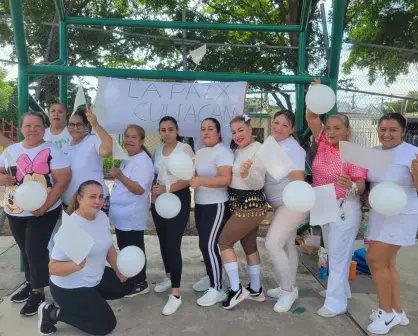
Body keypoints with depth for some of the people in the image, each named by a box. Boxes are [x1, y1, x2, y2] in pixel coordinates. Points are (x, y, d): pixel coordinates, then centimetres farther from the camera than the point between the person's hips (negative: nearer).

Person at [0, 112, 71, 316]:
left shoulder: (52, 152, -11)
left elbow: (63, 180, -17)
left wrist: (45, 206, -22)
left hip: (43, 212, -5)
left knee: (36, 249, -4)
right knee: (25, 250, 18)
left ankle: (38, 292, 12)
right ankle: (30, 284, 35)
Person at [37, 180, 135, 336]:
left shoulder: (102, 216, -5)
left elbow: (108, 247, 9)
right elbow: (53, 267, -27)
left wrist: (119, 270, 2)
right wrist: (75, 265, -44)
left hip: (96, 278, 8)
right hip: (70, 287, -8)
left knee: (126, 285, 17)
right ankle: (53, 313, 5)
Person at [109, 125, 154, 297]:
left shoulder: (142, 162, -20)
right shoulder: (128, 160, 12)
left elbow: (139, 189, -29)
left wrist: (120, 176, -37)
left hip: (132, 218, -10)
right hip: (122, 216, 10)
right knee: (125, 249, 20)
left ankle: (140, 283, 18)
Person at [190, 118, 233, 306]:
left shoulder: (223, 152, -15)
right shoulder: (200, 153, 13)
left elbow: (226, 179, -25)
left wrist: (201, 181, -31)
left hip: (217, 206, -9)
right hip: (200, 205, 9)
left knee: (209, 245, -10)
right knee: (205, 244, 17)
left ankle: (217, 290, 0)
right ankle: (211, 277, 34)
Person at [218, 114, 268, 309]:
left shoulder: (257, 150, -17)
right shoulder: (238, 151, 10)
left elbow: (258, 183, -24)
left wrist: (246, 174, -41)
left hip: (250, 206, -10)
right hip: (243, 206, 10)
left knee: (224, 242, -2)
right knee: (249, 246, 16)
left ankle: (236, 289, 4)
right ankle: (256, 290, 29)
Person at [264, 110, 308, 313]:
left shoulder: (292, 149, -19)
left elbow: (298, 181, -21)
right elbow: (269, 175, 17)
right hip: (281, 204, 9)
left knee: (272, 244, -14)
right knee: (287, 245, 17)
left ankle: (288, 290, 3)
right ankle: (289, 287, 31)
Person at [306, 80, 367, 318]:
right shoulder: (324, 142, -1)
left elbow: (362, 186, -17)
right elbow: (312, 119, -6)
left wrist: (351, 187, -39)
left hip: (345, 209, -7)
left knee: (339, 255, 0)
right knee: (332, 253, 18)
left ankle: (336, 302, 10)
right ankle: (341, 289, 36)